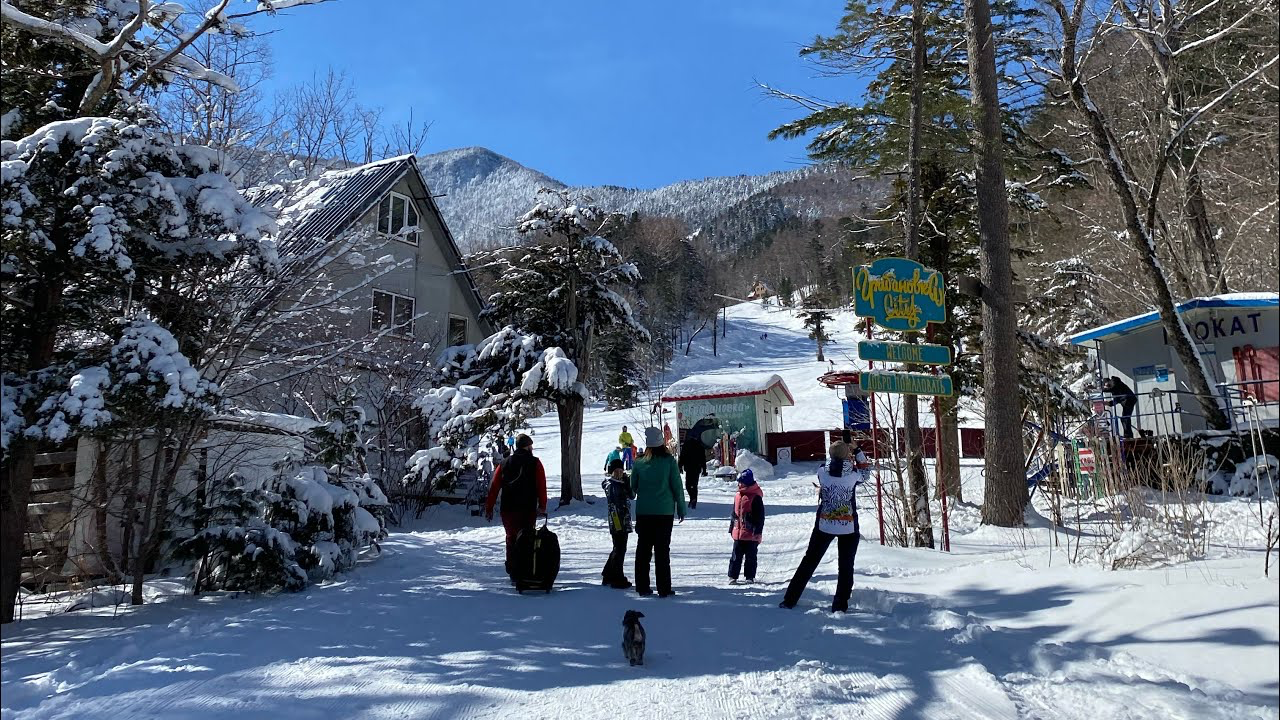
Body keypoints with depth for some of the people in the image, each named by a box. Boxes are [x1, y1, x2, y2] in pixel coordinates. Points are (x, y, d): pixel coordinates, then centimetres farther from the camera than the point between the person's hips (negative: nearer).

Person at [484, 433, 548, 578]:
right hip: (528, 510, -3)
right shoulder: (534, 463, 0)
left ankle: (512, 571, 13)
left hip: (507, 510, 3)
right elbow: (541, 486, -4)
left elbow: (494, 487, 7)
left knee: (511, 539, 13)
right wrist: (542, 506, 2)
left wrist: (489, 509, 11)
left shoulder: (504, 463, 9)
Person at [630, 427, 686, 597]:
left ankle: (642, 586, 13)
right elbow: (677, 486, -4)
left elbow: (633, 487, 7)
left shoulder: (639, 463, -1)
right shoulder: (669, 461, -6)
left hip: (643, 511, 2)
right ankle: (664, 588, 2)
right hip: (664, 511, -2)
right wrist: (681, 508, 6)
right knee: (662, 550, 3)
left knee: (643, 549, 10)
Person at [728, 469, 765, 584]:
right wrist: (732, 528, 20)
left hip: (751, 534, -6)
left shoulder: (756, 497, -12)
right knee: (736, 556, 8)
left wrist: (758, 531, -16)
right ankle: (732, 576, 14)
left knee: (750, 556, 5)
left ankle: (750, 576, 16)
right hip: (738, 533, 6)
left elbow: (760, 516, -13)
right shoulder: (738, 496, 11)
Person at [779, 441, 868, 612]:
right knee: (845, 566, 10)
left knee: (809, 561, 12)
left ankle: (790, 600, 14)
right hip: (849, 527, -1)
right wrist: (857, 451, 17)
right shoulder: (853, 474, -11)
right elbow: (864, 473, 11)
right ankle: (840, 605, 9)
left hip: (824, 525, 2)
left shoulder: (822, 472, -10)